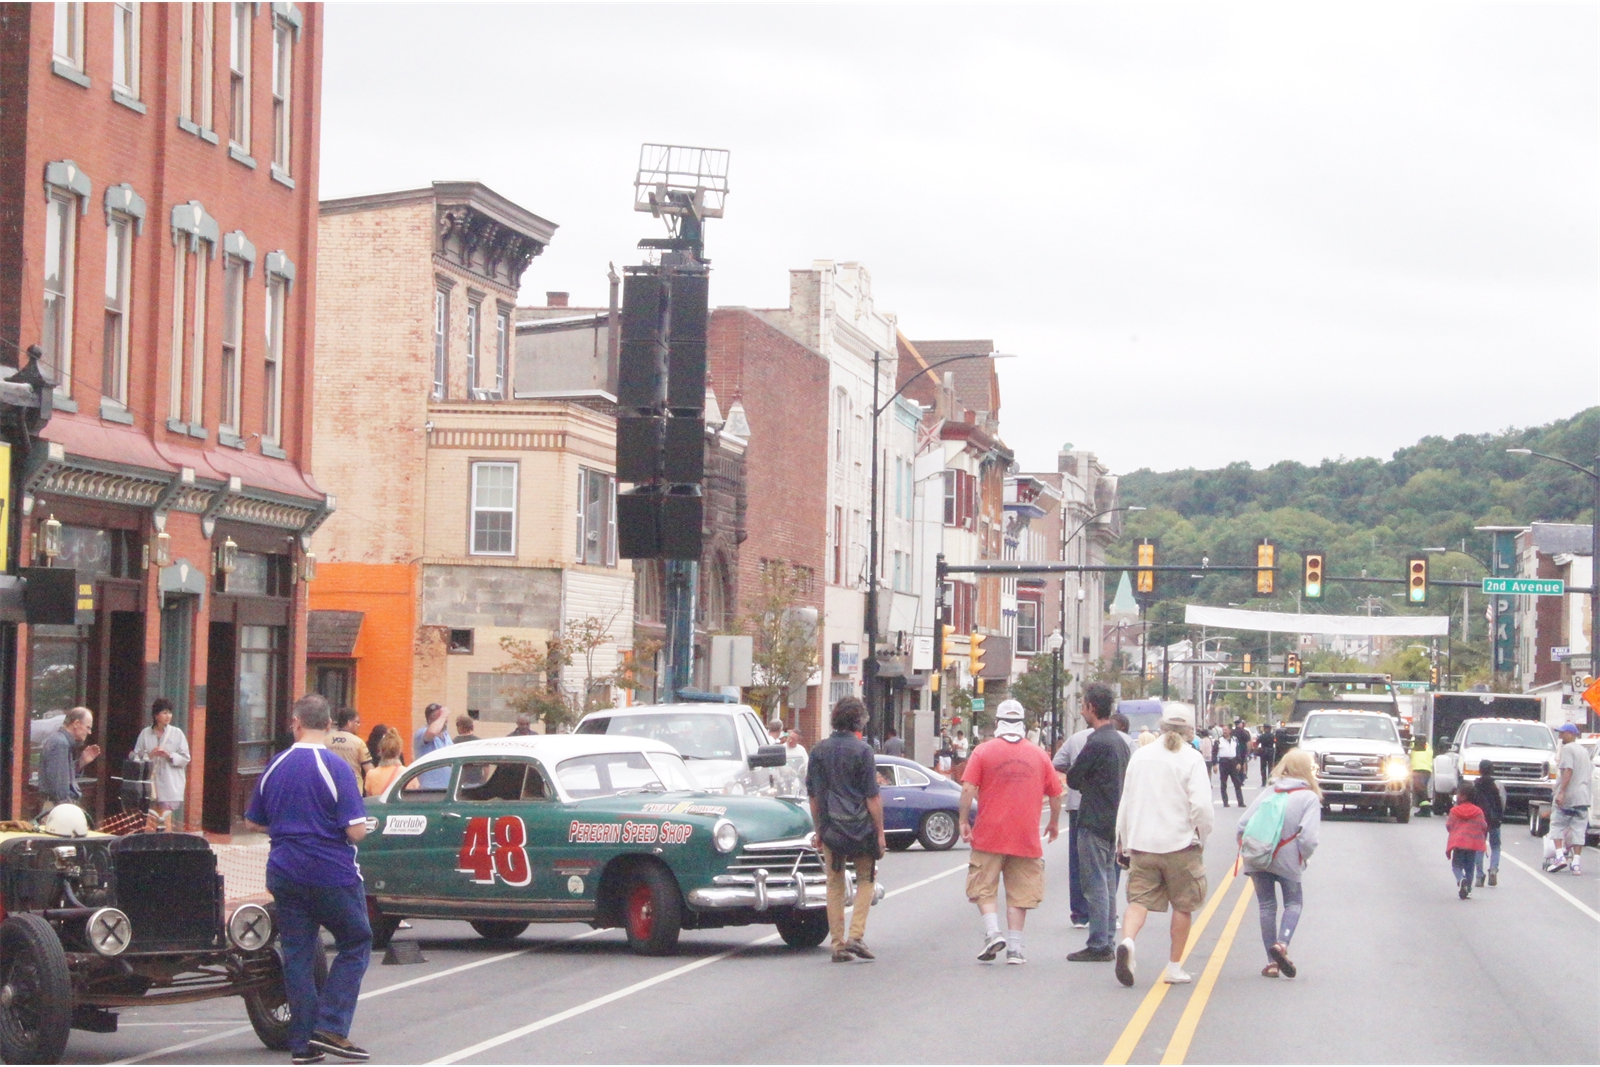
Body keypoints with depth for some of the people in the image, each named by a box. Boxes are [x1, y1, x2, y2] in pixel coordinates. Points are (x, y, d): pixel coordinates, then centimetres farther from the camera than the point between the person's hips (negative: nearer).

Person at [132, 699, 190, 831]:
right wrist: (150, 755, -15)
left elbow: (185, 759, 1)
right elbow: (136, 757, 3)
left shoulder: (177, 733, 3)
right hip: (151, 780, 2)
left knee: (165, 818, -8)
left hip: (170, 783, -2)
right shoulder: (145, 733, 7)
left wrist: (169, 756, -15)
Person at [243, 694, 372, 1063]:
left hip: (285, 876, 5)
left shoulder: (275, 768, 4)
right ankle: (330, 1028, -1)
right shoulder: (336, 768, -13)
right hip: (332, 874, -5)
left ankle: (303, 1043, 7)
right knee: (355, 943, 10)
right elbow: (356, 831, -16)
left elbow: (253, 822, 13)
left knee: (297, 954, 9)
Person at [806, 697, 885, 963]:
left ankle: (838, 945, 8)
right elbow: (872, 797, -8)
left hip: (830, 828, 3)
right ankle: (856, 935, -2)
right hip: (860, 826, -3)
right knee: (866, 880, 12)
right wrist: (880, 832, -3)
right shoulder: (862, 750, -8)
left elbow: (813, 795, 9)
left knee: (834, 885, 10)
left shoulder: (818, 750, 4)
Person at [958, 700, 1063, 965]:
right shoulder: (1038, 754, 5)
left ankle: (993, 932, -11)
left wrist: (964, 821, -1)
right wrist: (1054, 823, 24)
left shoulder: (983, 751, -2)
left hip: (989, 834, -2)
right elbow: (1055, 794, 9)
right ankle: (1014, 948, 6)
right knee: (1019, 892, 7)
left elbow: (968, 789, -10)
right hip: (1026, 837, 2)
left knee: (984, 887, 8)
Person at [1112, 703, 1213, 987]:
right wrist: (1202, 836, 4)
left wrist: (1123, 843, 19)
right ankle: (1174, 967, 12)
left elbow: (1125, 803, 11)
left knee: (1139, 900, 1)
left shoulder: (1140, 755, 7)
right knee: (1183, 905, 10)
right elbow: (1201, 806, -14)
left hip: (1142, 845, 3)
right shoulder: (1191, 758, -6)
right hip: (1181, 844, -3)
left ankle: (1127, 941, -28)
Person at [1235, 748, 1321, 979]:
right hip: (1287, 861, -3)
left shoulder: (1268, 793, 8)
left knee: (1266, 905, 13)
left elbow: (1243, 824, 2)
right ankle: (1282, 943, -9)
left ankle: (1272, 961, 11)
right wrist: (1304, 857, 1)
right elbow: (1308, 836, -16)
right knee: (1294, 903, 16)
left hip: (1258, 859, 3)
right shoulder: (1309, 797, -5)